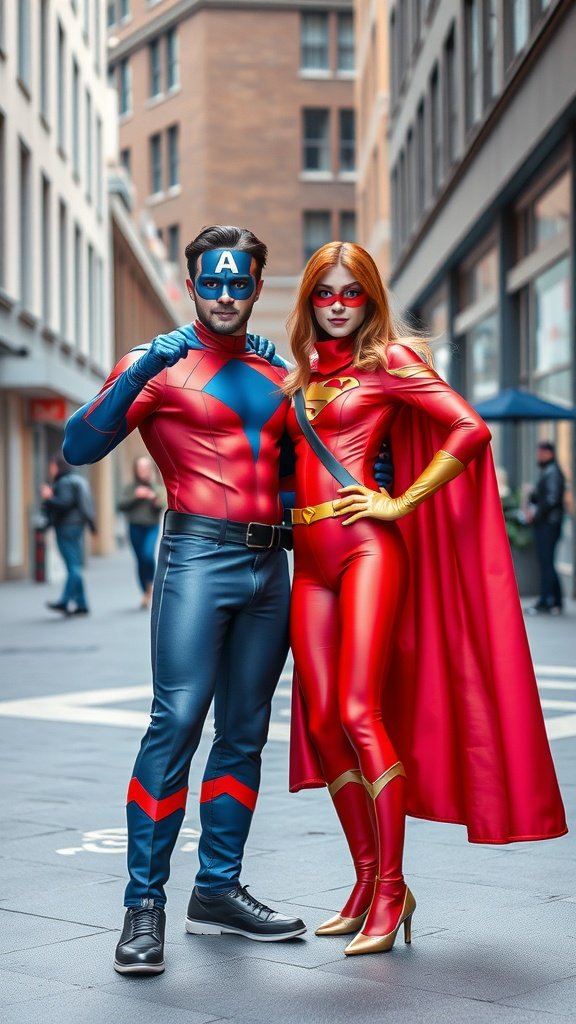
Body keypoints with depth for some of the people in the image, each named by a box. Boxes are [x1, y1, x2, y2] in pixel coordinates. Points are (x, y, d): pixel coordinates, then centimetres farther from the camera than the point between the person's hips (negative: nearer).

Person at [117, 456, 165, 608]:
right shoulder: (130, 487, 3)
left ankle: (151, 583, 0)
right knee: (140, 560, 5)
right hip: (135, 528, 1)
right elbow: (121, 506, -5)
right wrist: (135, 497, -14)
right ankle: (146, 593, 17)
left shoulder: (154, 487, 4)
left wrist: (156, 500, -18)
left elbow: (161, 507, 2)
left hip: (152, 527, -1)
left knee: (148, 555, -22)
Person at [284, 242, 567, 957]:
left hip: (366, 547, -7)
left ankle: (392, 890, -7)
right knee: (322, 719, 2)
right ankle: (365, 884, 13)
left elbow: (470, 430, -9)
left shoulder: (388, 360, 0)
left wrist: (401, 502, -10)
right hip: (309, 556, 7)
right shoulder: (304, 375, 18)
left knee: (360, 712, -14)